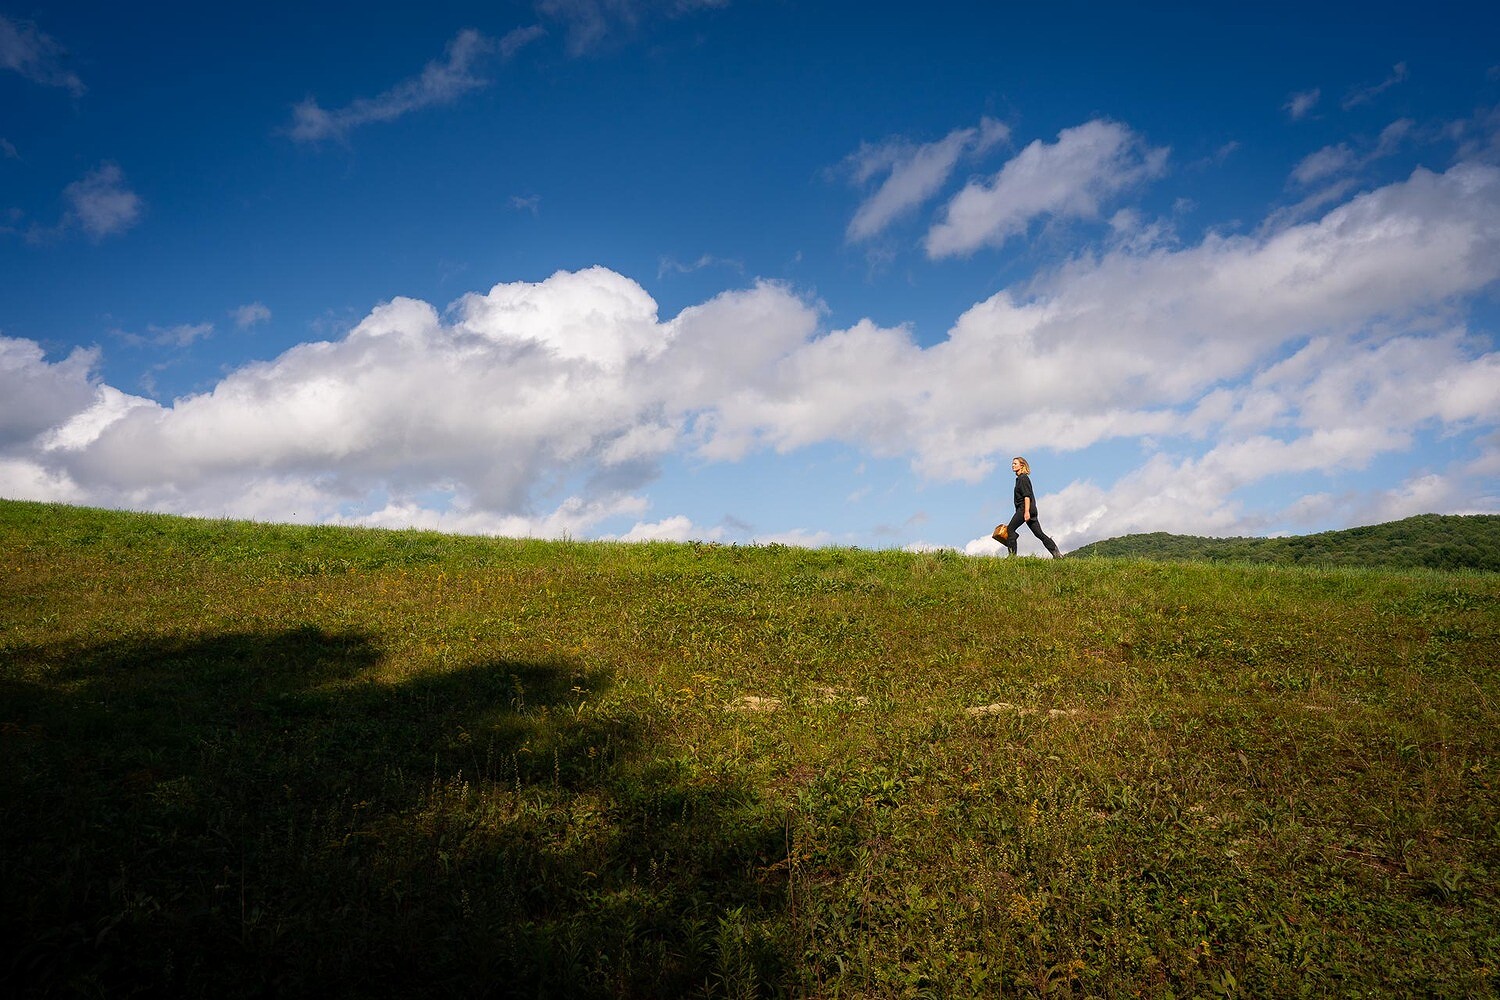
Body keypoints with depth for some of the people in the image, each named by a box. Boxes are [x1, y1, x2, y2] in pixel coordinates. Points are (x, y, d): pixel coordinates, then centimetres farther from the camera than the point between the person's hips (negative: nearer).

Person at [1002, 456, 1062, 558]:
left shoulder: (1023, 478, -6)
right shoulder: (1020, 478, 23)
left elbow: (1027, 496, -16)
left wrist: (1026, 511, -24)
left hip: (1024, 508, -10)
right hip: (1032, 509, 10)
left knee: (1010, 529, -6)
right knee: (1039, 533, 6)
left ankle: (1012, 554, -7)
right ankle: (1056, 553, 0)